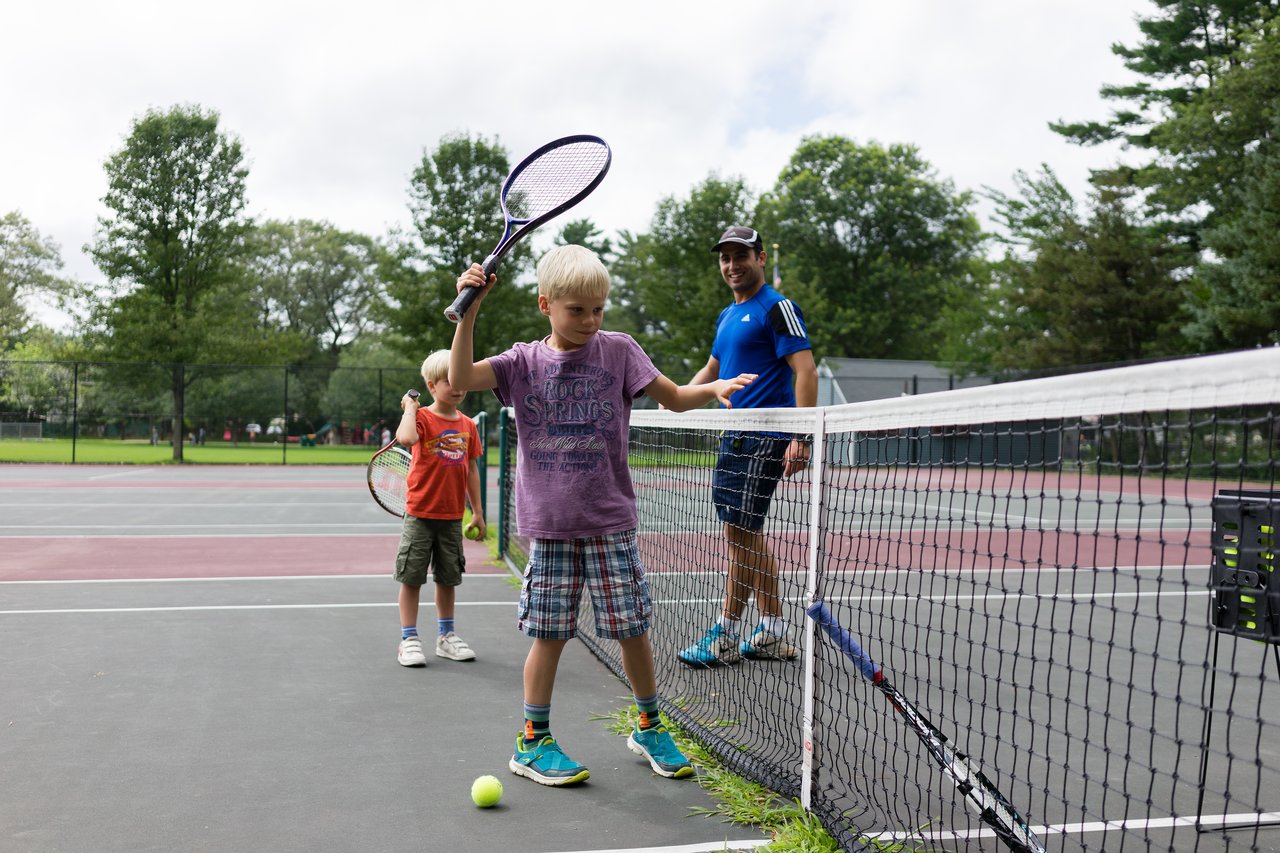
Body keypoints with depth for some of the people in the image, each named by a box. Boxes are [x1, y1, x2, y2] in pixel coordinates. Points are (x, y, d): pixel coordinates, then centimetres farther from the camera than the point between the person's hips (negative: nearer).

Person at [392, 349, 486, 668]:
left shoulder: (467, 425, 6)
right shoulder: (423, 417, -9)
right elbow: (406, 438, -34)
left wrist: (477, 511, 12)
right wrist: (410, 407, -20)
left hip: (452, 517, 5)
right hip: (420, 514, -5)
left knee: (448, 578, 15)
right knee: (412, 578, 1)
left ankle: (446, 636, 28)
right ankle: (409, 639, 13)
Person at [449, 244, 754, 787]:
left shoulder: (618, 350, 1)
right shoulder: (525, 361, 3)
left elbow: (673, 397, 4)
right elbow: (461, 379, -10)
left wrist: (714, 387, -15)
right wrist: (469, 310, -18)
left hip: (610, 522, 1)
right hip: (548, 524, 0)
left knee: (632, 629, 6)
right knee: (549, 634, 4)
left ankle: (649, 728, 28)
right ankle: (533, 742, 21)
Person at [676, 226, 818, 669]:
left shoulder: (778, 308, -8)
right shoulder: (727, 316, 19)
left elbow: (806, 371, -16)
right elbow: (712, 369, 31)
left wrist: (801, 438, -24)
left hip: (763, 440, -9)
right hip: (736, 437, 9)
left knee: (740, 533, -6)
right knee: (747, 535, 11)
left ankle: (724, 638, 4)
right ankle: (773, 634, 20)